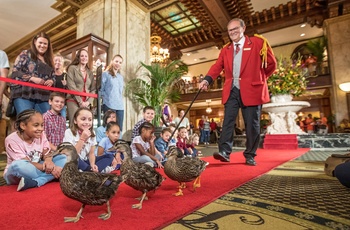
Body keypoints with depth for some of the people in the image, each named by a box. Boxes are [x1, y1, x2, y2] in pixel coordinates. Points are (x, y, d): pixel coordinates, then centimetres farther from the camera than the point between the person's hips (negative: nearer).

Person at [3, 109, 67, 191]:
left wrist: (48, 160, -31)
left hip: (37, 168, 5)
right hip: (15, 174, -5)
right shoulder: (12, 140, -19)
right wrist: (49, 169, -32)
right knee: (18, 165, -38)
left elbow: (46, 154, -6)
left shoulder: (41, 134, -6)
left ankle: (35, 182, -31)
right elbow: (27, 164, -24)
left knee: (63, 158, -15)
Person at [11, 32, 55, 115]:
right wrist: (32, 78, -15)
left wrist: (51, 81, -1)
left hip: (43, 96, 5)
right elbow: (15, 72, -1)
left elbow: (52, 77, 23)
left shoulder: (48, 60, 21)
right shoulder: (25, 54, 7)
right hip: (24, 94, -4)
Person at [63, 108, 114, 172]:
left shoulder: (92, 134, 1)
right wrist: (82, 139, -24)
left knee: (109, 156, -8)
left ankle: (90, 171, -27)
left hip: (85, 161, 5)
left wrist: (92, 165, -16)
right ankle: (93, 171, -23)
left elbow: (91, 153, 4)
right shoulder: (69, 132, -12)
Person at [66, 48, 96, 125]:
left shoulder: (90, 73, 17)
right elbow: (71, 86, -6)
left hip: (86, 103, 4)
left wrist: (88, 101, -4)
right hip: (74, 101, -3)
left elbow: (93, 89, 12)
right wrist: (80, 101, -11)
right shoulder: (72, 68, 4)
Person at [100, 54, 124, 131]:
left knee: (119, 129, 3)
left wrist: (120, 100, 13)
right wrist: (106, 99, -7)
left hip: (120, 106, 6)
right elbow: (101, 89, 0)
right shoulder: (105, 74, 2)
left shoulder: (121, 77, 21)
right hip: (109, 105, -5)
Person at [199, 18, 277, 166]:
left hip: (251, 89, -3)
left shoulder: (258, 43, 4)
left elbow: (272, 63, 8)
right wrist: (207, 80, -16)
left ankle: (250, 155, 13)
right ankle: (224, 151, -5)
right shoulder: (225, 50, 14)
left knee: (252, 124, 2)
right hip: (231, 90, 3)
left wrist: (259, 78, 9)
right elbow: (217, 67, 0)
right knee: (228, 120, -6)